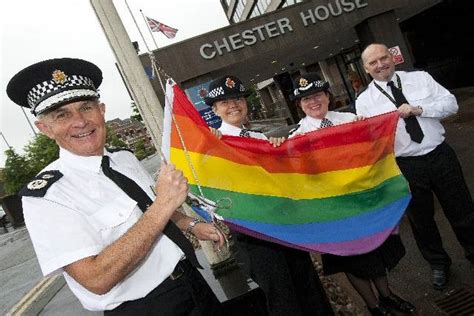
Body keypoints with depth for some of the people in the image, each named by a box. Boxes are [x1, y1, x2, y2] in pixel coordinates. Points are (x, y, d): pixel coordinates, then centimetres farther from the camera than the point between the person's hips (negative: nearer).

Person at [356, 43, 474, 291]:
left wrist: (418, 109, -18)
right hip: (406, 166, -1)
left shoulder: (420, 78, 2)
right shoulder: (364, 101, -4)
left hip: (440, 155, 1)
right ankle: (438, 264, 41)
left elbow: (451, 103, -2)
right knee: (421, 219, 16)